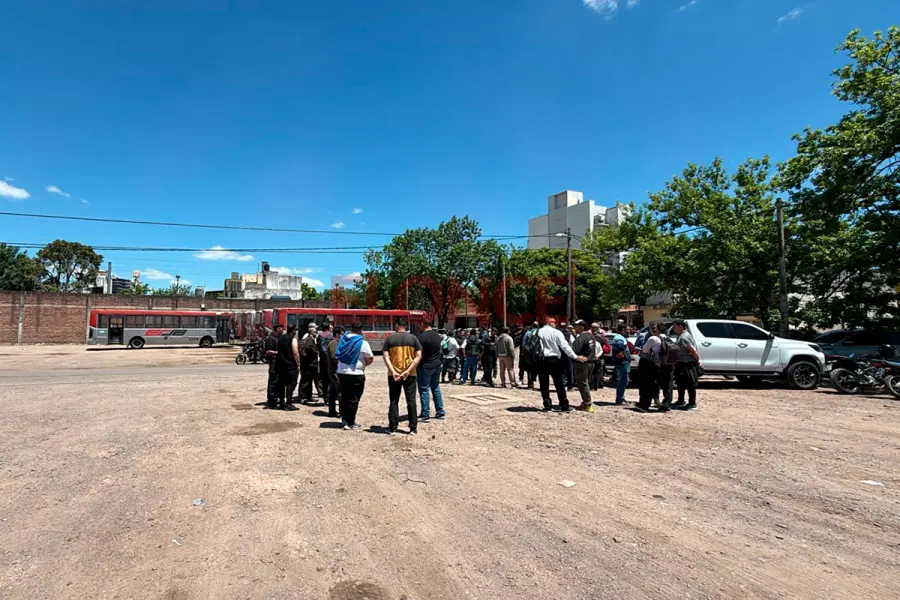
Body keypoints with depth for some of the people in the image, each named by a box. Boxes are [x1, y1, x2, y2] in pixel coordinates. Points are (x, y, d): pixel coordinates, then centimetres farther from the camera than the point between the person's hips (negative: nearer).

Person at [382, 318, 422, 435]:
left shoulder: (390, 339, 0)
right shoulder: (413, 338, 1)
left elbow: (386, 356, -8)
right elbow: (418, 356, -7)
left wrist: (393, 372, -14)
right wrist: (408, 370, -12)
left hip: (394, 374, 0)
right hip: (410, 375, 0)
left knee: (394, 401, 8)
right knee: (411, 400, 6)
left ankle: (392, 428, 11)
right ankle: (413, 428, 8)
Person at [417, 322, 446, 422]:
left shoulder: (422, 336, -17)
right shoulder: (437, 335, 9)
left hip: (425, 367, -8)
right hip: (437, 366, 8)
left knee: (424, 390, 0)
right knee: (436, 388, 15)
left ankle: (425, 415, 2)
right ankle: (440, 412, 20)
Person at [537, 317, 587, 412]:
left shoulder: (538, 332, 3)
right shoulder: (556, 332, -5)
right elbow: (565, 346, -12)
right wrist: (575, 356, -11)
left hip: (542, 360, 2)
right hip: (554, 360, -2)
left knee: (544, 384, 9)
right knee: (559, 384, 7)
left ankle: (547, 405, 8)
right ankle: (564, 406, 10)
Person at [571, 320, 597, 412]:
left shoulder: (580, 338, -20)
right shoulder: (591, 336, 12)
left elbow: (574, 351, -28)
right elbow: (594, 349, 20)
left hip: (583, 363, -9)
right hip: (591, 362, 9)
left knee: (582, 383, -1)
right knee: (586, 383, 18)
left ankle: (588, 404, 0)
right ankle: (587, 402, 25)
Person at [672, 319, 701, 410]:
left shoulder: (684, 337, -20)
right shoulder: (681, 336, 13)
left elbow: (693, 350, -24)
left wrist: (698, 361, -15)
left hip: (688, 365, -11)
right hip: (682, 364, 11)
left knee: (690, 385, -3)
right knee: (680, 383, 18)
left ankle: (692, 404, 5)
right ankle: (680, 402, 30)